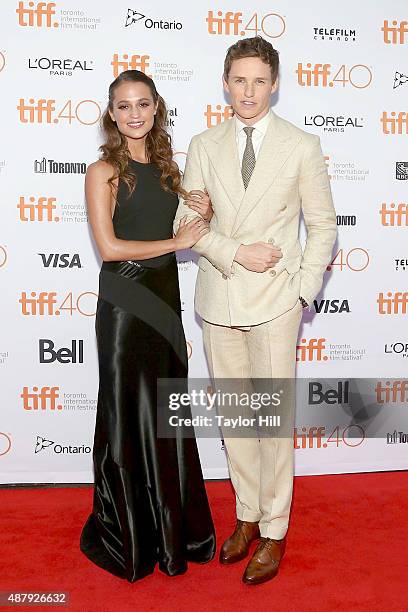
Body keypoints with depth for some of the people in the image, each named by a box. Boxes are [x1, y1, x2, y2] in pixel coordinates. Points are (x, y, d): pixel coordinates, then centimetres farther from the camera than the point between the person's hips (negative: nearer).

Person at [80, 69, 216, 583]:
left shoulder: (165, 164, 9)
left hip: (165, 293, 6)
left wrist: (203, 213, -5)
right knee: (129, 412, 6)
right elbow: (108, 246, -16)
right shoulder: (103, 171, -9)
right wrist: (177, 241, -13)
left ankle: (171, 522, 32)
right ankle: (128, 534, 25)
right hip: (124, 298, -6)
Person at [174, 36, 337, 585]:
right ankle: (247, 515, 31)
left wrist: (304, 289, -6)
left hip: (274, 301, -3)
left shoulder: (303, 146, 0)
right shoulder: (204, 146, 7)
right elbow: (187, 220, 3)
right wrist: (236, 253, -11)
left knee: (274, 419, 2)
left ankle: (274, 532, 20)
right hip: (218, 299, 3)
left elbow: (323, 225, 3)